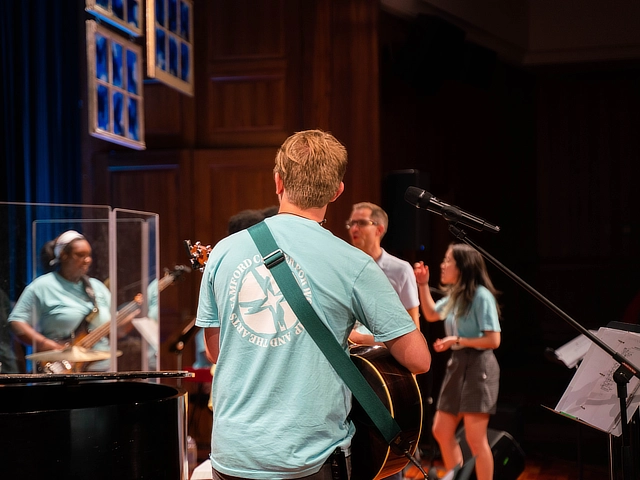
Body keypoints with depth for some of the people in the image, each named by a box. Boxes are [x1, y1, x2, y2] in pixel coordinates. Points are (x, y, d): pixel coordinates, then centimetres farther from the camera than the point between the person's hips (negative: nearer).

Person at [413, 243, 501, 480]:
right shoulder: (454, 296, 11)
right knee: (442, 431, 11)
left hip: (478, 366, -9)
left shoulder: (481, 295, -15)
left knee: (475, 438, -8)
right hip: (457, 365, 9)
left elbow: (493, 340, -17)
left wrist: (457, 340, -19)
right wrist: (423, 284, 17)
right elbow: (431, 314, 27)